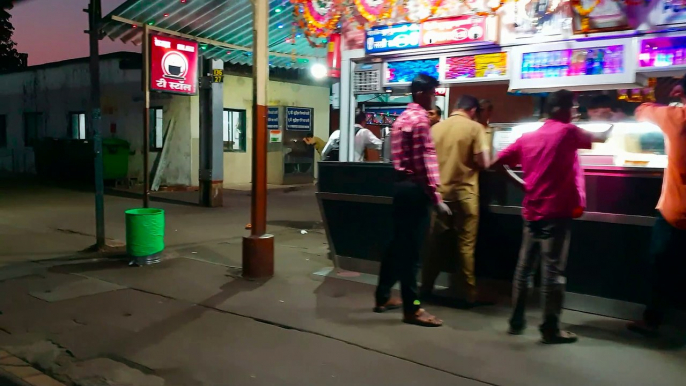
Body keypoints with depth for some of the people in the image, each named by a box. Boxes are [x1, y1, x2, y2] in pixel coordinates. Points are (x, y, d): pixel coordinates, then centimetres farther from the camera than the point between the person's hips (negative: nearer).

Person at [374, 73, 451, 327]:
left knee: (398, 244, 15)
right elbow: (423, 162, -18)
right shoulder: (420, 119, -12)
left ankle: (383, 297, 24)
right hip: (414, 188, -10)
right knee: (411, 249, -5)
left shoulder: (403, 117, 19)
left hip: (401, 185, 10)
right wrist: (436, 198, -17)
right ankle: (412, 309, 3)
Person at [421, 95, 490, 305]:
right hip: (464, 193, -3)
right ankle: (470, 294, 9)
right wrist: (469, 161, 9)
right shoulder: (475, 127, -6)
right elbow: (483, 163, -11)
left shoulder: (436, 127, 6)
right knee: (466, 245, 3)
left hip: (440, 192, 4)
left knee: (434, 242, 12)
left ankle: (426, 287, 19)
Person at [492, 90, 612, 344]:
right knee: (553, 270, -3)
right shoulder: (567, 132, -4)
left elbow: (498, 163, 8)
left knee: (525, 266, 12)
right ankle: (550, 329, 3)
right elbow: (601, 139, 6)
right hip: (556, 212, -6)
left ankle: (516, 321, 19)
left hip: (532, 212, 6)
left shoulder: (527, 137, 11)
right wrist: (614, 124, 27)